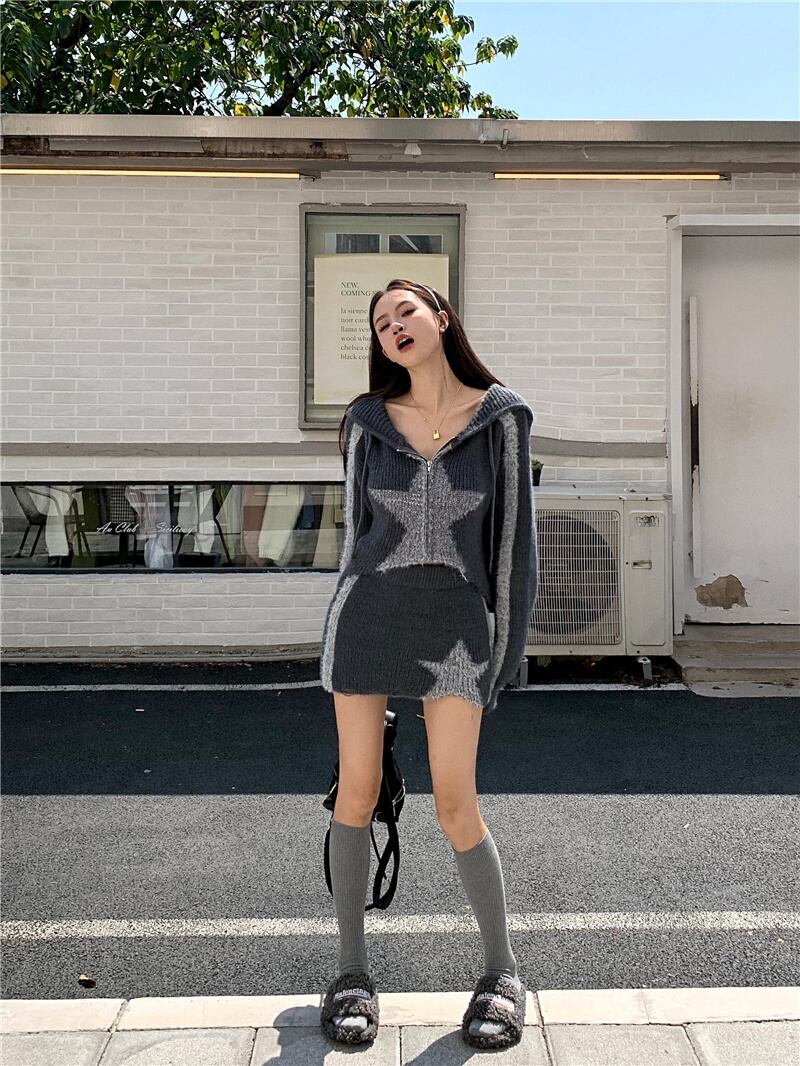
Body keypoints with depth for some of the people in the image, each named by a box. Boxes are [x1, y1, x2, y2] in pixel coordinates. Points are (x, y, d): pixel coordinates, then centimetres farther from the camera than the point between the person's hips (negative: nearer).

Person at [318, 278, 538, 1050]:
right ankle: (353, 971, 20)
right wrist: (356, 635, 11)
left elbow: (513, 533, 0)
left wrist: (504, 651, -1)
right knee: (357, 795, 4)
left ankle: (502, 971, 18)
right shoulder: (368, 421, 3)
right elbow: (358, 528, 9)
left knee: (455, 808, -4)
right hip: (367, 615, 2)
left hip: (455, 623, -2)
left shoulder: (500, 417, -1)